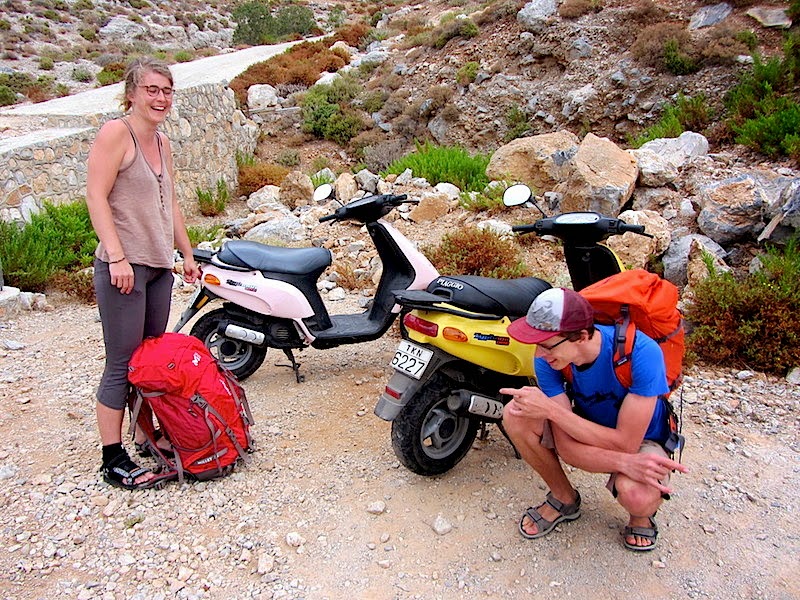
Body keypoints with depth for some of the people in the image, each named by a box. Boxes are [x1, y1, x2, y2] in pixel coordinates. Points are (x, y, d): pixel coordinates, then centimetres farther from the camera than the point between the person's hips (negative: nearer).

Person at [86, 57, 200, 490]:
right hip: (123, 266, -8)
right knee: (122, 365, -4)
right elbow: (96, 197, -13)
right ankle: (114, 461, 5)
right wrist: (118, 257, -21)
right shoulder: (115, 133, -6)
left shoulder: (162, 143, 18)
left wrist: (187, 255, 21)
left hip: (159, 267, 8)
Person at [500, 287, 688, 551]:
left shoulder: (640, 352, -34)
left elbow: (625, 443, -31)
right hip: (587, 428, 4)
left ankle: (642, 514, 4)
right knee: (515, 415, -22)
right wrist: (627, 463, -41)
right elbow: (566, 446, -24)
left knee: (636, 495, -38)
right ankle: (564, 499, 3)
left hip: (640, 440, -3)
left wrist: (551, 409, -37)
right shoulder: (546, 359, -24)